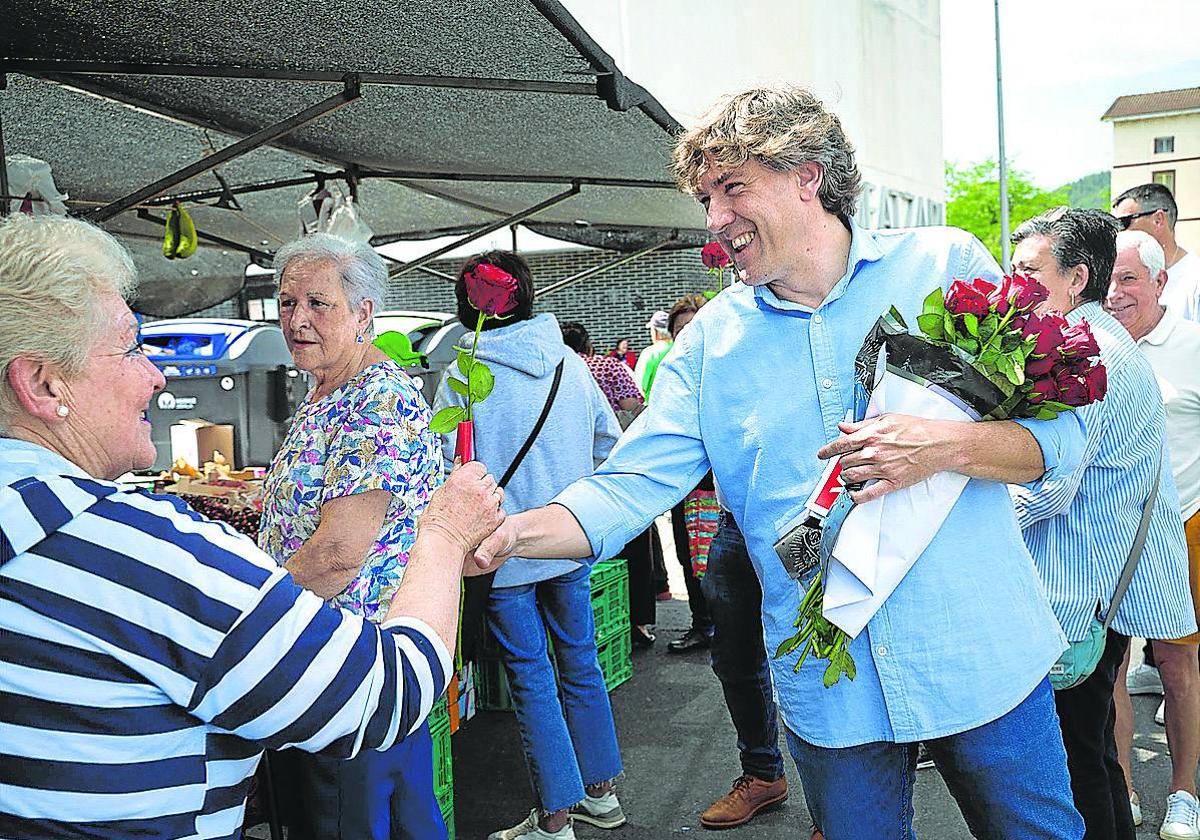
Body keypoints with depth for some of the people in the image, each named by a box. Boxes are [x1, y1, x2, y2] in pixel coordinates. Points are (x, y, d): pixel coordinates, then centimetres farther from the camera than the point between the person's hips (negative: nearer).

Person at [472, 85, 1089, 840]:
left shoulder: (945, 265, -5)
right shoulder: (712, 339, 1)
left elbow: (1061, 429, -5)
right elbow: (630, 486, -6)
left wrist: (946, 446, -25)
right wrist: (506, 533, -22)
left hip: (986, 662, 0)